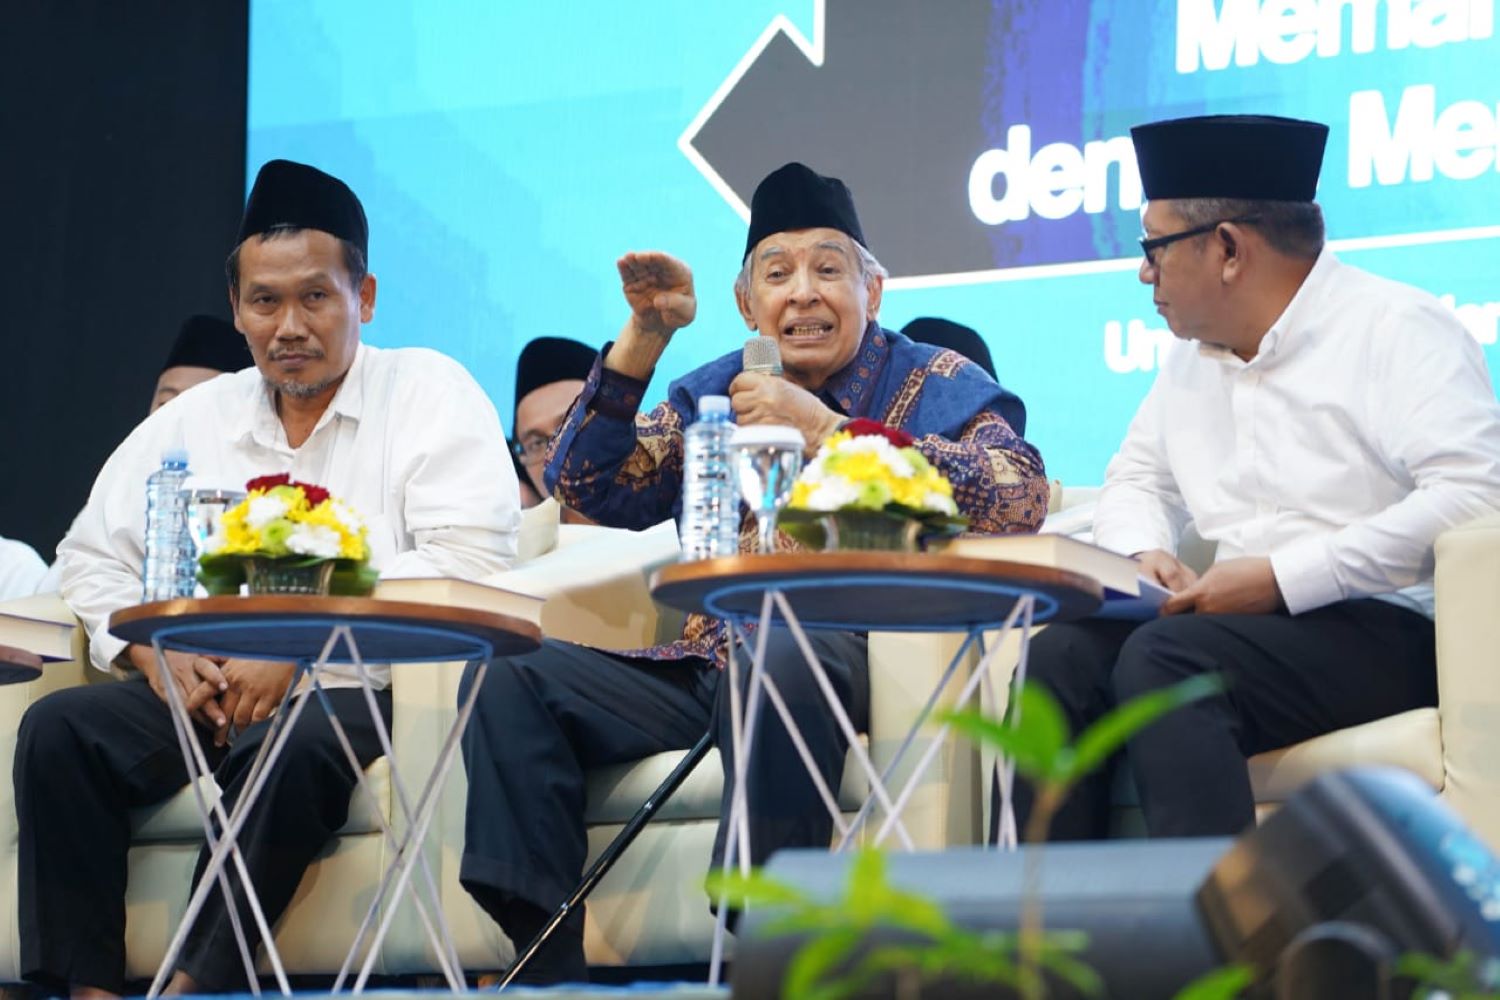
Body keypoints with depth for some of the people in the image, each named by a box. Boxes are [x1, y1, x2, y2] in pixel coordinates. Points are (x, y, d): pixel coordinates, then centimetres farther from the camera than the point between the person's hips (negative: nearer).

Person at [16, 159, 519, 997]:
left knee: (292, 754, -38)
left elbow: (468, 559, -13)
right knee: (59, 728, -19)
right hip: (203, 697, 5)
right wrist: (152, 650, -2)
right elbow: (93, 557, 20)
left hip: (353, 694, -5)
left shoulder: (429, 394, 1)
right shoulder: (194, 419, 17)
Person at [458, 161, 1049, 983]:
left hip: (850, 650, -5)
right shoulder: (713, 392, 21)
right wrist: (644, 336, 0)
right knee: (510, 675, -11)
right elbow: (587, 489, 11)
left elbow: (1022, 497, -14)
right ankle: (546, 967, -12)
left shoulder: (933, 383, 5)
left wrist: (827, 431, -17)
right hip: (705, 662, 6)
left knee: (777, 655, -39)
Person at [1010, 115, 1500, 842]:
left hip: (1390, 627, -7)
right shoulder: (1193, 359, 19)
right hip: (1249, 620, 7)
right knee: (1063, 655, -17)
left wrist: (1282, 578, -21)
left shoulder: (1395, 331, -7)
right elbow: (1138, 479, 29)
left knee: (1164, 657, -31)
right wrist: (1144, 553, 1)